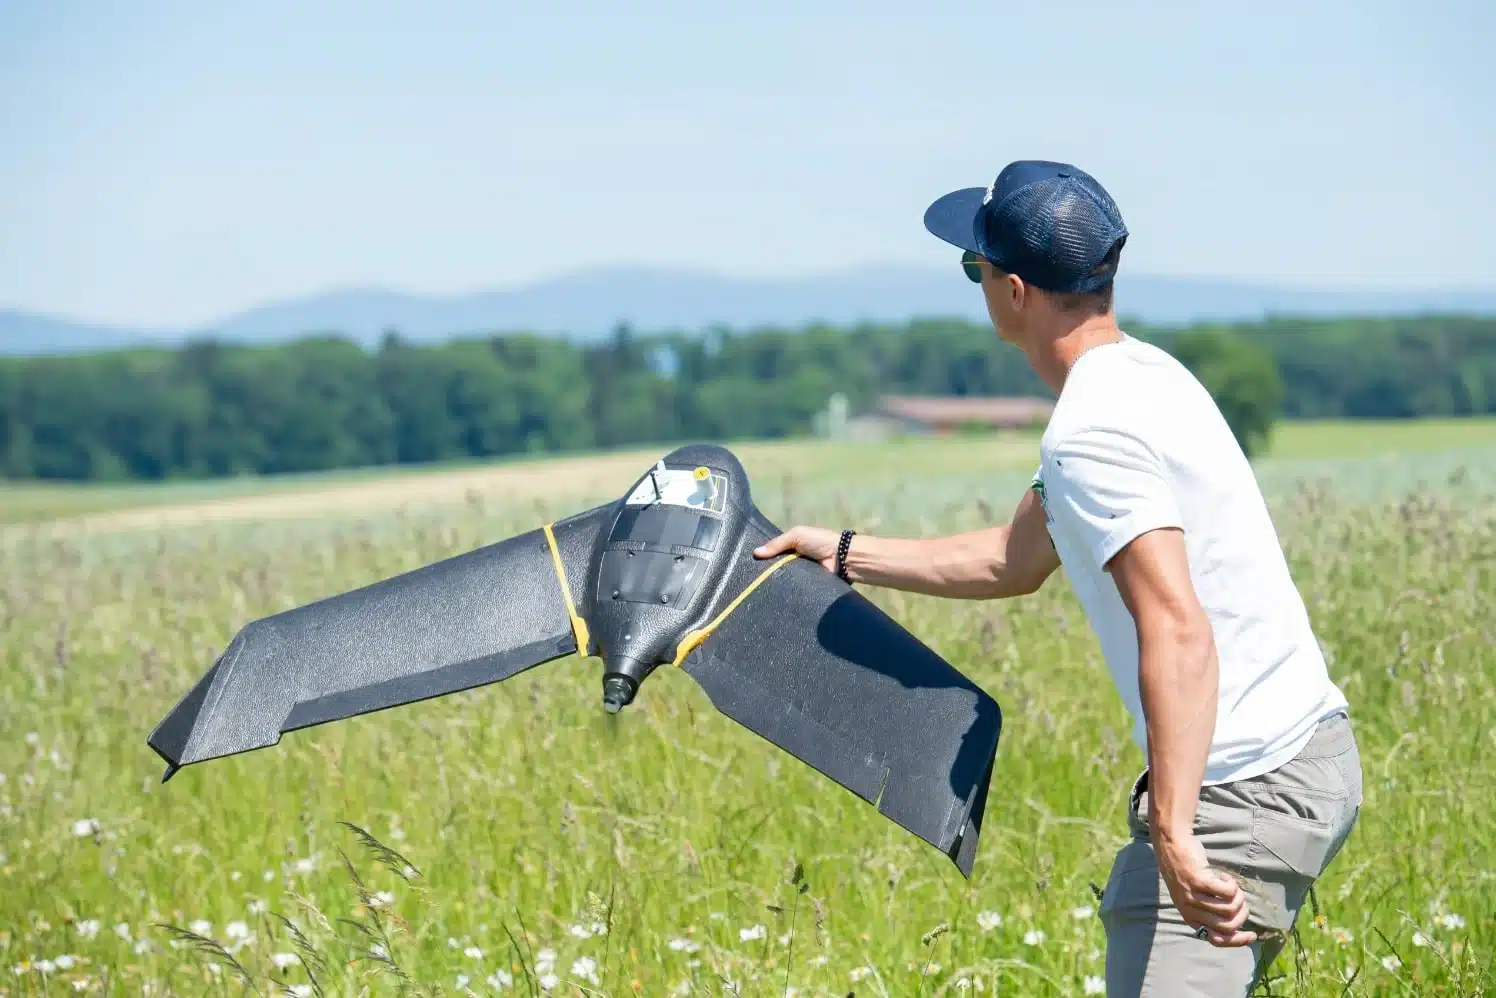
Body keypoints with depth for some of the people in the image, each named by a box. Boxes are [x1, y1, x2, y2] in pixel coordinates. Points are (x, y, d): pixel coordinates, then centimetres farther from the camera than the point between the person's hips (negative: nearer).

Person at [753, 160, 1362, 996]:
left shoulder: (1092, 433, -19)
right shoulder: (1140, 376, 13)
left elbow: (1178, 632, -29)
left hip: (1246, 795, -10)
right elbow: (1016, 561, 25)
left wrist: (1174, 832, -34)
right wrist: (848, 553, 31)